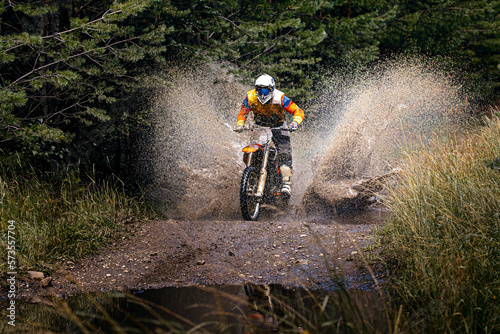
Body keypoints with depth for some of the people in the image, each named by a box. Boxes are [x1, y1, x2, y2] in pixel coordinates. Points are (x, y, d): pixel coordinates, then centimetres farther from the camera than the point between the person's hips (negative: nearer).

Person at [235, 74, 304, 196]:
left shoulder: (279, 98, -23)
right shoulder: (251, 97, -15)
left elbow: (298, 111, -21)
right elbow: (242, 113, 1)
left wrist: (295, 122, -40)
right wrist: (240, 125, -18)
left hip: (278, 126, -3)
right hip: (259, 126, 3)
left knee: (284, 151, -22)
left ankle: (287, 182, -26)